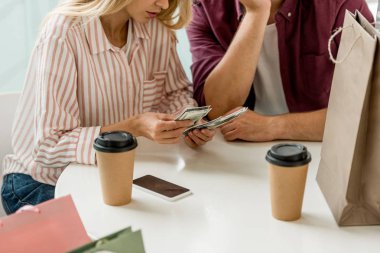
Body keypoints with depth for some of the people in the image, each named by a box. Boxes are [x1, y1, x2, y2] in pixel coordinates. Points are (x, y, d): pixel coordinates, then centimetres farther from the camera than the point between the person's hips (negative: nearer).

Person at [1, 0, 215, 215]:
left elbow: (176, 92, 11)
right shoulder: (63, 34, -23)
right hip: (44, 184, -6)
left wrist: (189, 119, -12)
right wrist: (134, 127, -36)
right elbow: (50, 147, -26)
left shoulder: (157, 28, -6)